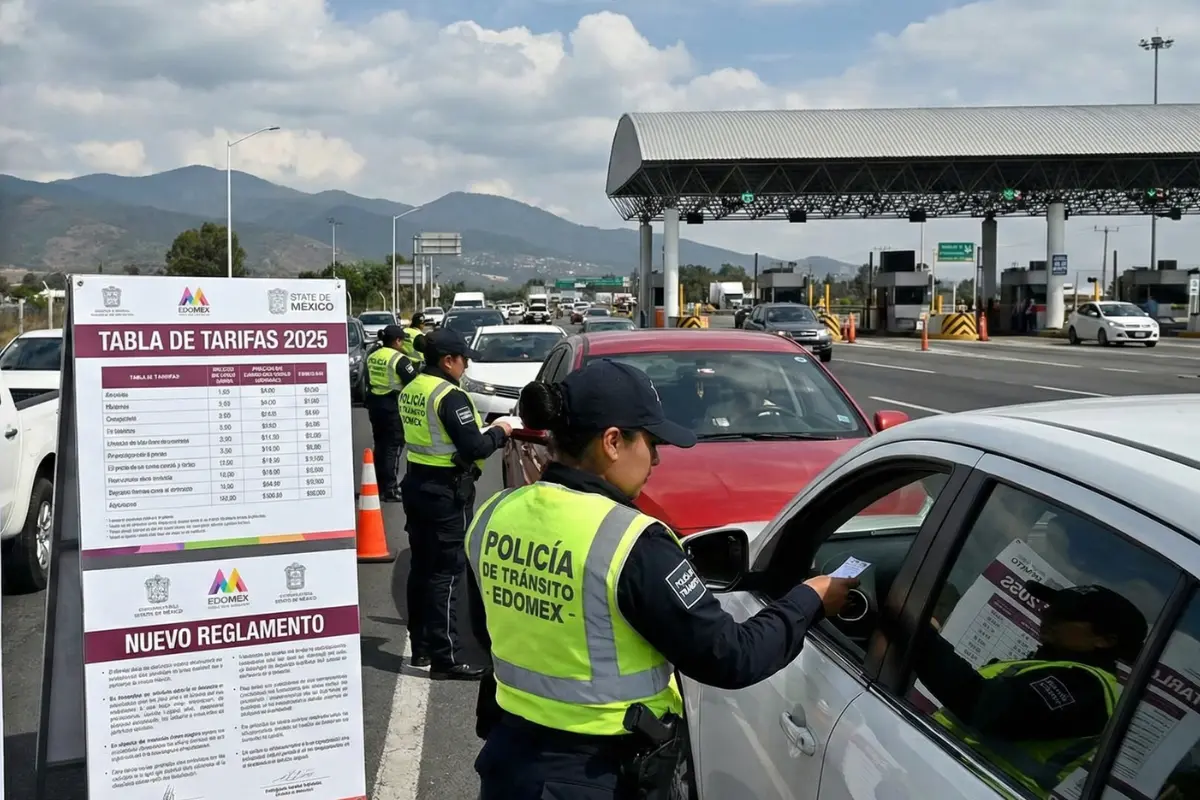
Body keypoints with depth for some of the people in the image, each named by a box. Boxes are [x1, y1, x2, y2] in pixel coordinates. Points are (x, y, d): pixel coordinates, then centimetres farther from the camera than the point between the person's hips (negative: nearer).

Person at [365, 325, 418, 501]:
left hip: (374, 403, 8)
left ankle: (379, 485, 23)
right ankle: (389, 489, -3)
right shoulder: (399, 359, -16)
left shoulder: (372, 356, 7)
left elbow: (369, 381, 15)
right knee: (393, 446, -2)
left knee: (380, 444, 16)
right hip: (393, 405, -7)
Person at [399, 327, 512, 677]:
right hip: (446, 491, -9)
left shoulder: (411, 390, 9)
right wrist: (499, 432, -4)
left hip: (416, 484, 9)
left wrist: (481, 431, 13)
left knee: (421, 567, 15)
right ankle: (444, 658, -1)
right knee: (445, 573, -5)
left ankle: (420, 647, 25)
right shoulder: (450, 397, -19)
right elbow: (473, 448, -22)